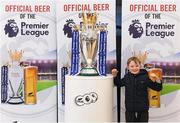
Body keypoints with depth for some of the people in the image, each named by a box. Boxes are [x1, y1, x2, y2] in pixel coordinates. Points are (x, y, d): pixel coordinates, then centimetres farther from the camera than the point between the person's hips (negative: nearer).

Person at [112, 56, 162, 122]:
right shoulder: (126, 77, 1)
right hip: (130, 108, 3)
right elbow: (118, 83, 21)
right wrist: (115, 75, 7)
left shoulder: (145, 77, -10)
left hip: (143, 108, -2)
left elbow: (157, 88, -7)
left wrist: (157, 79, -24)